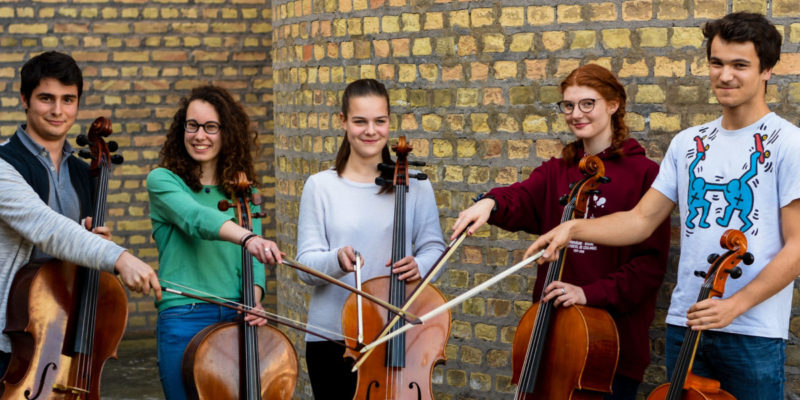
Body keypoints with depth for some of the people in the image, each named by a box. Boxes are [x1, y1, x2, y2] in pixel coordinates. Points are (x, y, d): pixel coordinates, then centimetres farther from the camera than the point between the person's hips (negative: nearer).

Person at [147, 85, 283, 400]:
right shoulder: (163, 180, -3)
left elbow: (252, 259, 5)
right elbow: (195, 218, -23)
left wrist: (254, 300, -15)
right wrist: (247, 237, -40)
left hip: (237, 320, 4)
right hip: (184, 320, -4)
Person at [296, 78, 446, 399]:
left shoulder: (414, 185, 2)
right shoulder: (321, 186, 1)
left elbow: (434, 248, 4)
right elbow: (306, 264, -3)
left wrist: (419, 266, -19)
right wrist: (336, 260, -25)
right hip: (331, 336, 0)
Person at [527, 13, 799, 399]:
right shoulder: (688, 143, 11)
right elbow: (641, 219, 11)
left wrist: (735, 305, -19)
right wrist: (573, 229, -4)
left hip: (754, 333, -5)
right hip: (685, 324, 5)